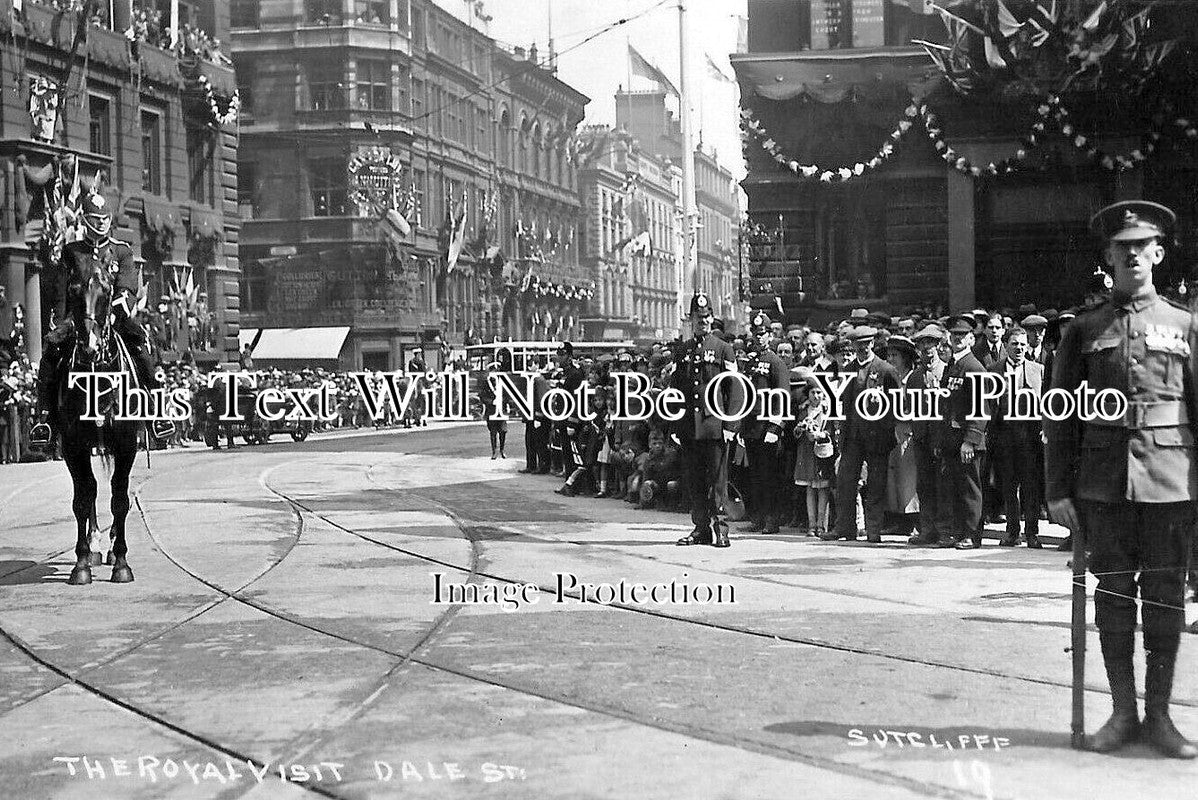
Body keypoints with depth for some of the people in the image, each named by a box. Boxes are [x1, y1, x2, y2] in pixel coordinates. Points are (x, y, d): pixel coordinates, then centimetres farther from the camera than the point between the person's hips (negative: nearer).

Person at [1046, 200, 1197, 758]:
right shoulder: (1084, 329, 8)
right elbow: (1061, 417, 7)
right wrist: (1058, 491, 1)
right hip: (1104, 482, 0)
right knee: (1113, 594, 4)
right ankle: (1123, 712, 14)